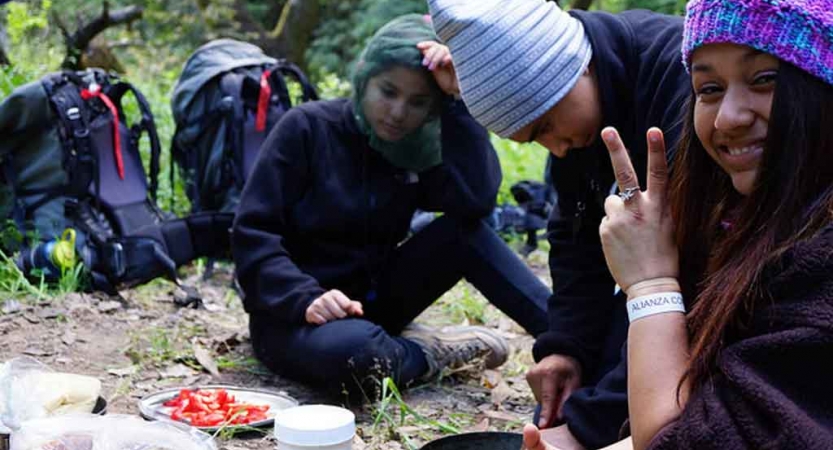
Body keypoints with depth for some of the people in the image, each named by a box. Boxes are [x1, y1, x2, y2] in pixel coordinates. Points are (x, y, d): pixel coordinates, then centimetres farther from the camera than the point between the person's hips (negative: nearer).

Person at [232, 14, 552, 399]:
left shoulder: (420, 148, -1)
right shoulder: (307, 128, -12)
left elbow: (477, 199, -22)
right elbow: (253, 234, -15)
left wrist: (457, 99, -21)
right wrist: (306, 299, -30)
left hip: (371, 301, 4)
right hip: (293, 314, -4)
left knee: (464, 232, -18)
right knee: (356, 351, -39)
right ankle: (428, 353, -10)